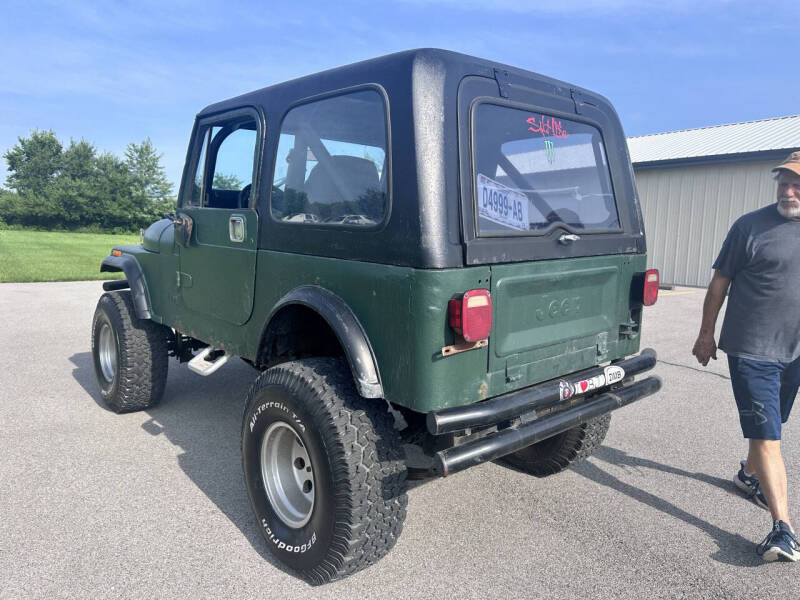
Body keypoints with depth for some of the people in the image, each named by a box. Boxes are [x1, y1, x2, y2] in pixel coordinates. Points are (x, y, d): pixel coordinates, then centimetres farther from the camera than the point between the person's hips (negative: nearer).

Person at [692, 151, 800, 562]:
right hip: (752, 349, -5)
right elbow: (720, 282, -4)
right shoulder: (751, 226, -8)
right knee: (767, 437, -7)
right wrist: (706, 335, -2)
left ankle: (748, 474, 46)